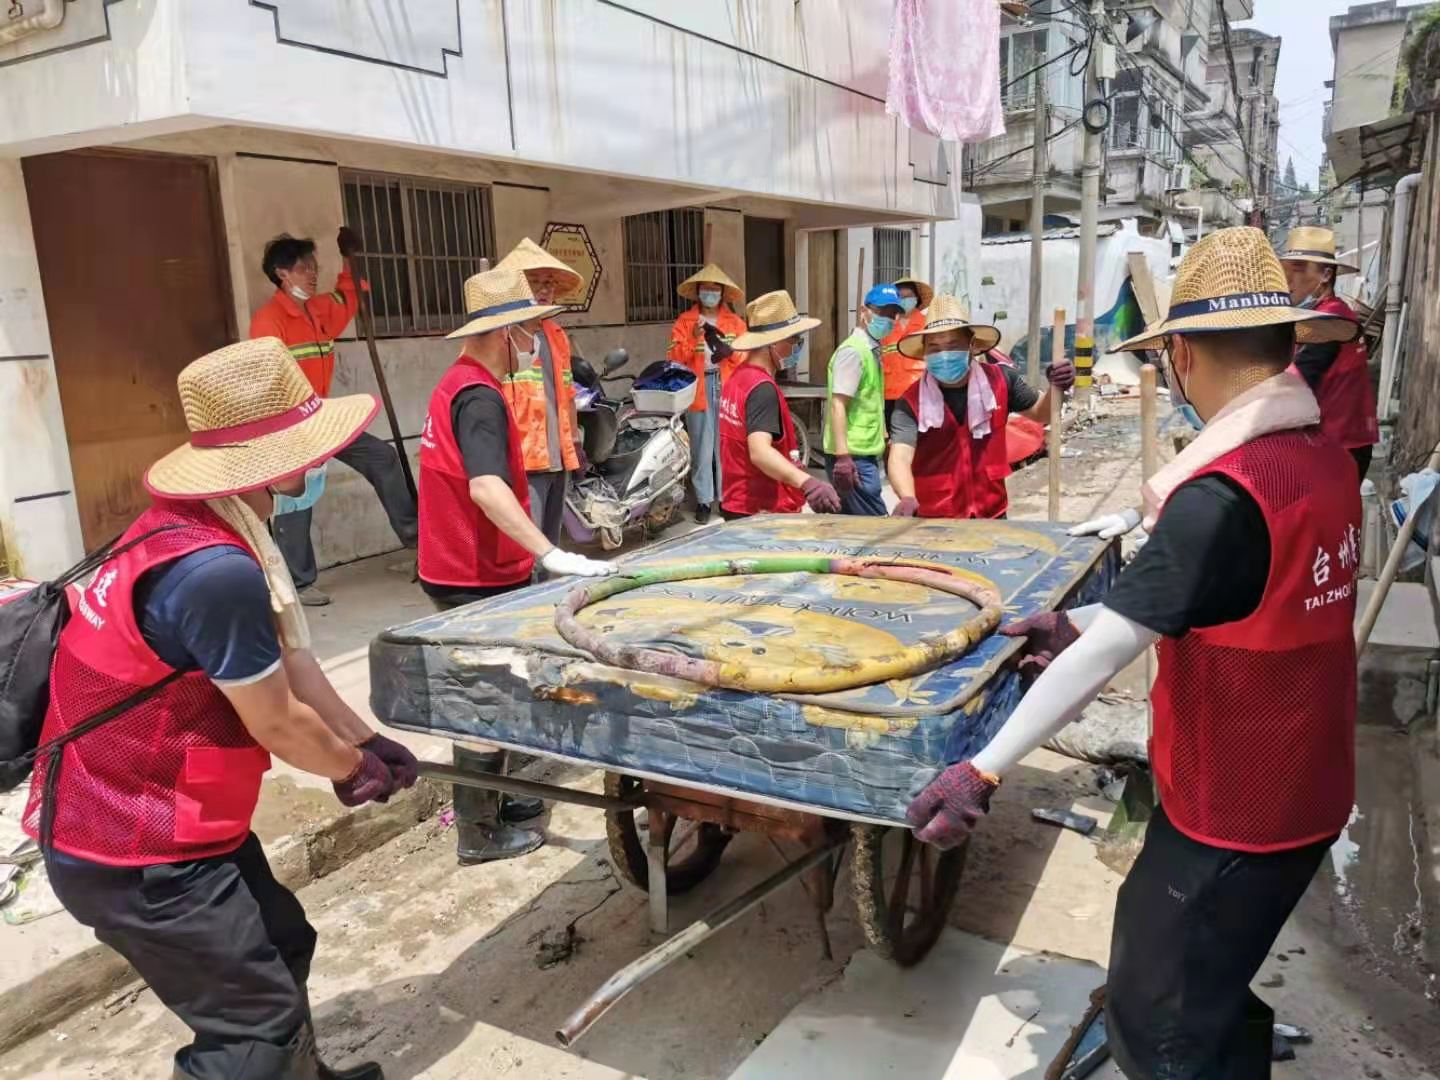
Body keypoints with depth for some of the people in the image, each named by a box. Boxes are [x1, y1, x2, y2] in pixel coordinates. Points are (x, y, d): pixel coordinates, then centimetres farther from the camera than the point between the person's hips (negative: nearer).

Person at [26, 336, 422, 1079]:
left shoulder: (204, 530, 2)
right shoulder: (214, 570, -32)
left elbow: (287, 660, 10)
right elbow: (276, 723, -20)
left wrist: (366, 740, 14)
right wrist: (351, 767, -1)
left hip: (158, 818, 10)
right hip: (132, 852, -10)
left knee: (281, 942, 23)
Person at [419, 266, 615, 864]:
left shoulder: (455, 384, 11)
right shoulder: (480, 397, -21)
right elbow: (486, 487, -36)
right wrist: (552, 555, -41)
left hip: (460, 566, 10)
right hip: (478, 576, -10)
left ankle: (487, 801, 35)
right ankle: (479, 832, 16)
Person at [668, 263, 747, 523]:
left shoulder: (736, 322, 13)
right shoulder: (684, 321, 8)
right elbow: (675, 357, -2)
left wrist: (730, 351, -14)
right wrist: (693, 339, -15)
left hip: (728, 388, 1)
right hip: (698, 389, -1)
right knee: (701, 446, 0)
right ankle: (704, 500, 6)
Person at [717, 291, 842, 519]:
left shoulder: (739, 378, 9)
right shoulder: (762, 388, -22)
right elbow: (759, 451, -36)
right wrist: (807, 483, -51)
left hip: (738, 506, 10)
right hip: (763, 514, -10)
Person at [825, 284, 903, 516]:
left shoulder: (871, 350, 16)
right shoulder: (853, 350, -12)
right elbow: (837, 405, -20)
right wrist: (842, 456, -27)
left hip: (865, 454, 10)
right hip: (853, 457, -10)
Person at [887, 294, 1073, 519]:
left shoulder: (999, 380, -6)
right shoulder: (911, 402, -15)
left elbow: (1040, 414, 11)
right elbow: (900, 457, -28)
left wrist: (1054, 388, -10)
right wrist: (907, 498, -48)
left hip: (991, 515, 3)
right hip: (934, 520, -3)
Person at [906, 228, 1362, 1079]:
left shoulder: (1227, 495, -27)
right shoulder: (1329, 460, 1)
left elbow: (1110, 650, -29)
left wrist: (985, 771, -25)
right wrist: (1087, 621, 10)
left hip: (1235, 809, -8)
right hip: (1297, 788, 8)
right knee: (1193, 984, 26)